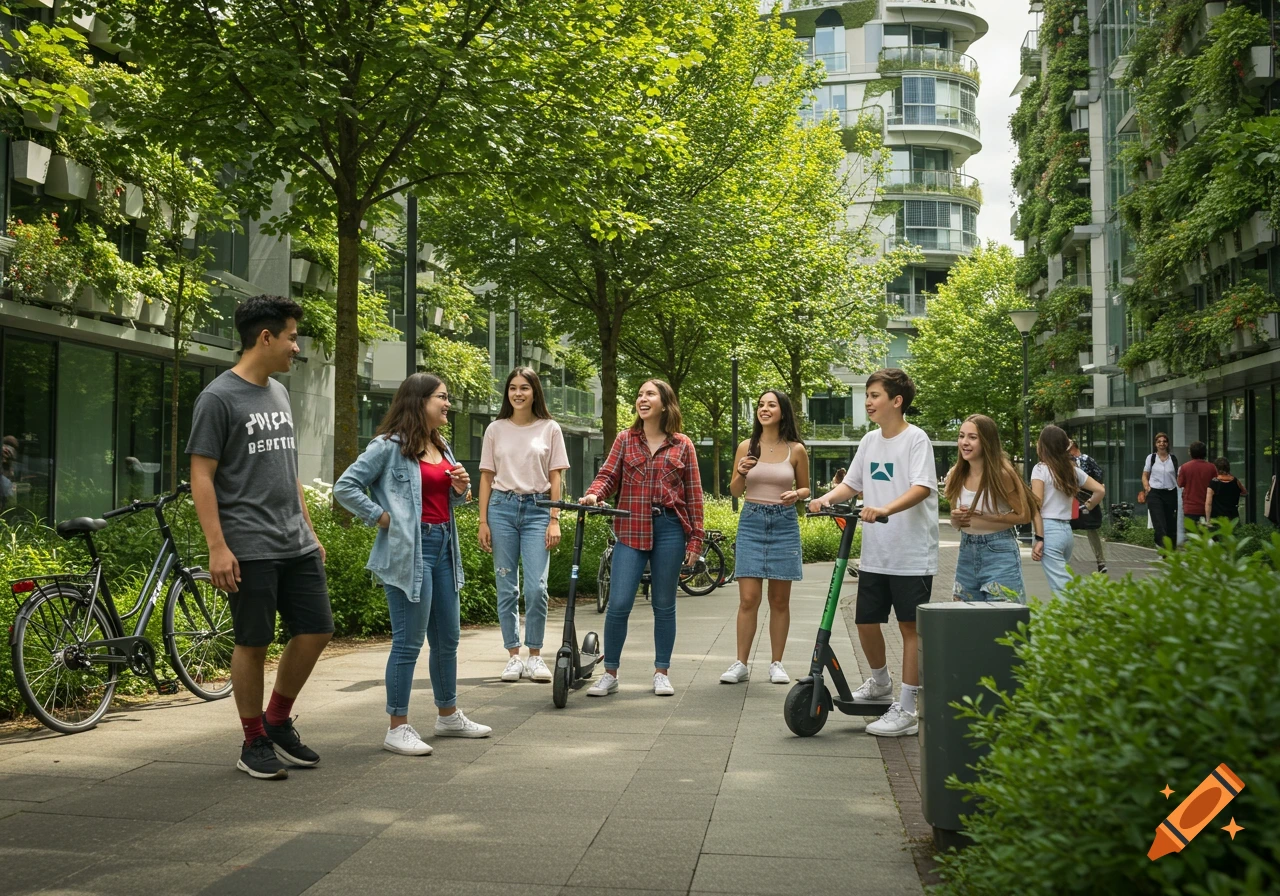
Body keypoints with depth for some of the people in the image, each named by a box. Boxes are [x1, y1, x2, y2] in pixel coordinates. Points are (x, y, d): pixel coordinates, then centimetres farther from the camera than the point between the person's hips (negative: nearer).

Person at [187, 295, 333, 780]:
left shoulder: (279, 393, 15)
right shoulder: (219, 397, -8)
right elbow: (201, 476, -11)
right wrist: (217, 547, -17)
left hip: (297, 544, 7)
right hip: (250, 548, -7)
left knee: (316, 630, 7)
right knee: (253, 643, 1)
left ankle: (278, 722, 25)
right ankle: (254, 742, 16)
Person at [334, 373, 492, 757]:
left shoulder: (442, 448, 15)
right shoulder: (389, 446, -9)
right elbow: (345, 486, -12)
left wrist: (462, 489, 3)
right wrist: (382, 517, -13)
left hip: (443, 545, 8)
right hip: (409, 551, -8)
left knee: (448, 638, 15)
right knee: (408, 642, -4)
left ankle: (448, 716, 29)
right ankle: (397, 727, 6)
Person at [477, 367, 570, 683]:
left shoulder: (550, 429, 6)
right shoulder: (495, 430, 9)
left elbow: (555, 478, 5)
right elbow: (486, 477, 9)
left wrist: (554, 520, -3)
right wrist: (483, 522, 2)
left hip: (537, 509, -1)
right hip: (502, 508, 1)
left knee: (536, 588, -10)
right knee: (507, 589, 3)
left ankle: (535, 657, 4)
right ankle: (513, 657, 12)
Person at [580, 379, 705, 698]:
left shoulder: (682, 445, 7)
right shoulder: (625, 439, 9)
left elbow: (693, 492, 6)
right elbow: (608, 474, 2)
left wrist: (696, 537, 2)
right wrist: (593, 494, -20)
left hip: (670, 528, 0)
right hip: (632, 528, 0)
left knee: (664, 605, 8)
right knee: (618, 603, -5)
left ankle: (661, 672, 20)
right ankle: (610, 674, 8)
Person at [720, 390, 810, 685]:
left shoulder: (796, 450, 2)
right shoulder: (746, 447, 4)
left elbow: (805, 488, 12)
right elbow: (735, 492, 8)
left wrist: (796, 494, -10)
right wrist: (741, 473, -12)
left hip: (784, 523, 0)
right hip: (751, 522, 0)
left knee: (780, 600, 6)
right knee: (748, 599, -4)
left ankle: (777, 664, 15)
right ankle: (741, 664, 4)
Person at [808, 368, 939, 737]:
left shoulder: (916, 439, -10)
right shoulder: (870, 441, 11)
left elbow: (922, 488, -21)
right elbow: (852, 483, 16)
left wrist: (885, 509, -36)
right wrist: (827, 498, -5)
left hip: (912, 555, -7)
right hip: (875, 554, 7)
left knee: (910, 626, -1)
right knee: (865, 621, 11)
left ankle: (906, 710, 5)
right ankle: (880, 681, 38)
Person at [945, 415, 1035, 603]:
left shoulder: (1002, 474, -12)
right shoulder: (956, 475, 3)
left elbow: (1024, 515, -8)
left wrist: (984, 517, -17)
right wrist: (956, 519, -9)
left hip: (999, 553, -6)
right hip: (967, 553, 6)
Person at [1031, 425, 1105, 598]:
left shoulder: (1041, 469, -7)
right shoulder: (1073, 470, 12)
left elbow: (1036, 506, -13)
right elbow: (1100, 491, 12)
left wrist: (1039, 538, -14)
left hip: (1049, 530, -7)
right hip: (1067, 530, 7)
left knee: (1062, 588, -10)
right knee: (1062, 580, 16)